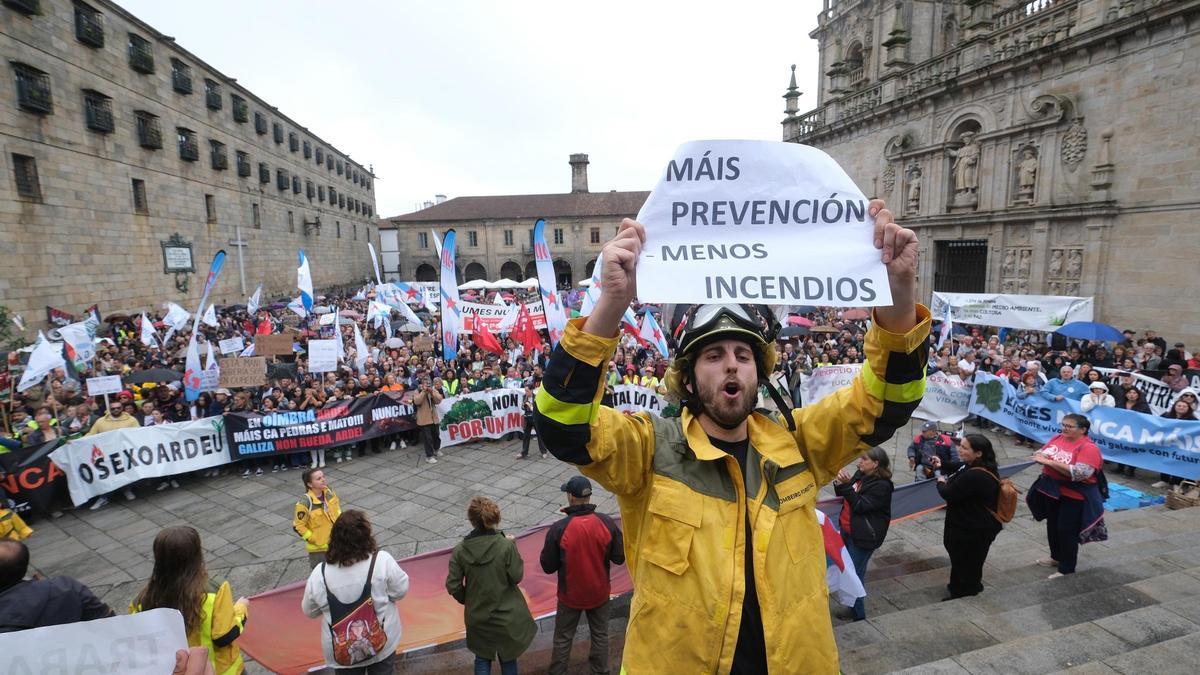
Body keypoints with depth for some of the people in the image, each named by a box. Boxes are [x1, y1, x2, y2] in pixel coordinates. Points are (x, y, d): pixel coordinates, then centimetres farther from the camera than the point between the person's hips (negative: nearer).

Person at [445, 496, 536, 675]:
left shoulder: (460, 550, -15)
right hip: (506, 614, -2)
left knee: (482, 658, 24)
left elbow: (453, 586, -11)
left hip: (477, 615, 2)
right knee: (508, 658, 21)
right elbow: (516, 577, -14)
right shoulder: (506, 545, -23)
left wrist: (467, 600, 9)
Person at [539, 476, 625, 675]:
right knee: (600, 636, 22)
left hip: (570, 595, -1)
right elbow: (619, 558, -9)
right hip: (600, 592, 2)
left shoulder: (558, 529, -25)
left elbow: (548, 567, -15)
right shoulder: (607, 523, -19)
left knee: (563, 639, 19)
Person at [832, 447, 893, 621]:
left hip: (863, 536, -8)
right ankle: (852, 604, 36)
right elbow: (844, 497, 11)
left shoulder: (882, 486, -18)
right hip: (847, 531, 8)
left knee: (855, 574, -4)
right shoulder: (860, 475, 5)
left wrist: (847, 485, -28)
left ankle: (859, 614, 10)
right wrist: (839, 484, -8)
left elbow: (860, 505, -22)